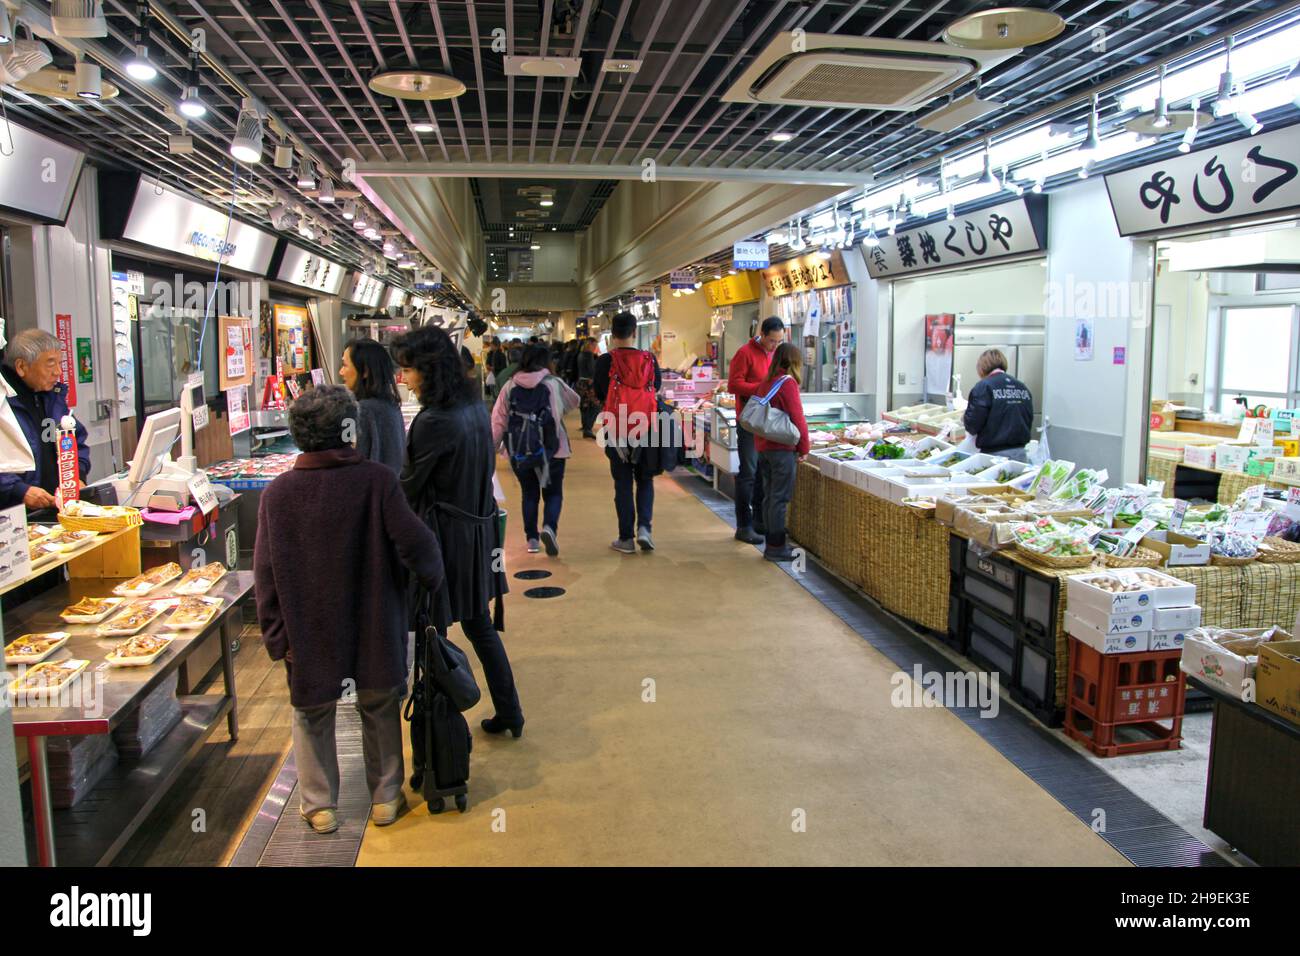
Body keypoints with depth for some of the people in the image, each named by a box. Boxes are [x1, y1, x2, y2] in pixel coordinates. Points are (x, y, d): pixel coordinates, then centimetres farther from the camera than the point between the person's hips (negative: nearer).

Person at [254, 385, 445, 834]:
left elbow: (266, 573, -6)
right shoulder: (377, 480, -15)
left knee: (313, 714, 18)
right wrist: (432, 576, 5)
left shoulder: (278, 493, -8)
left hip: (308, 632, 1)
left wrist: (277, 637, 2)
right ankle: (385, 797, 29)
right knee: (380, 709, 17)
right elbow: (414, 543, -16)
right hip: (373, 626, -1)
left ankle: (319, 805, 28)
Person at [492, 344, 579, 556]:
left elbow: (498, 420, 1)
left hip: (519, 450, 2)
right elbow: (574, 401, 14)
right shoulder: (553, 383, -3)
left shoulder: (510, 386, 1)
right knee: (553, 492, 9)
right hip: (551, 449, -2)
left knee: (529, 493, 16)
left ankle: (532, 539, 16)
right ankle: (549, 527, -16)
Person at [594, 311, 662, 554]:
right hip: (646, 430, 1)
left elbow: (598, 393, 0)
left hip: (617, 431, -1)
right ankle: (644, 527, 0)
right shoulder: (649, 359, -5)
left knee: (623, 484, 8)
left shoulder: (606, 361, -10)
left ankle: (626, 538, 12)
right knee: (645, 481, 16)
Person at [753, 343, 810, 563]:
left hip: (763, 446, 8)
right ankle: (776, 547, 1)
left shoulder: (767, 382, 11)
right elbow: (797, 419, -14)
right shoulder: (788, 382, -12)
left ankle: (772, 544, 19)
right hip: (782, 448, -8)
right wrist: (804, 448, -4)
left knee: (770, 497, 12)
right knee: (780, 498, -3)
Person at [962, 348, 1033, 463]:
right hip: (1020, 453, 6)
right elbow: (1029, 421, 13)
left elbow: (973, 424, -14)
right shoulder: (1022, 387, 8)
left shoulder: (984, 387, -10)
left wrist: (965, 420, 8)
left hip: (995, 453, -5)